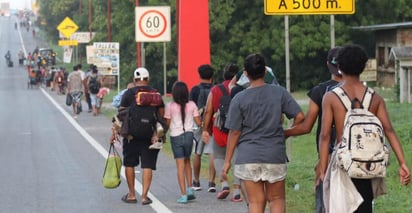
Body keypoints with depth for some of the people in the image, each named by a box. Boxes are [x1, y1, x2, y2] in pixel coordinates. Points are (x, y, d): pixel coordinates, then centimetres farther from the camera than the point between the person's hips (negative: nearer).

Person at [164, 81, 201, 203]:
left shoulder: (170, 106, -7)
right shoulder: (191, 105, -2)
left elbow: (167, 124, -4)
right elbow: (198, 122, 1)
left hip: (175, 136, -2)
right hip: (189, 134, 2)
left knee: (180, 165, -1)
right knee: (187, 161, 22)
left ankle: (183, 195, -4)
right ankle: (189, 189, 15)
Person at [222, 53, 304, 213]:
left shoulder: (239, 99, -4)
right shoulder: (280, 93, -1)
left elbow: (234, 132, -3)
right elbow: (300, 116, -4)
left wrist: (227, 161, 3)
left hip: (248, 158, -1)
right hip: (275, 155, 1)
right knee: (276, 199, 13)